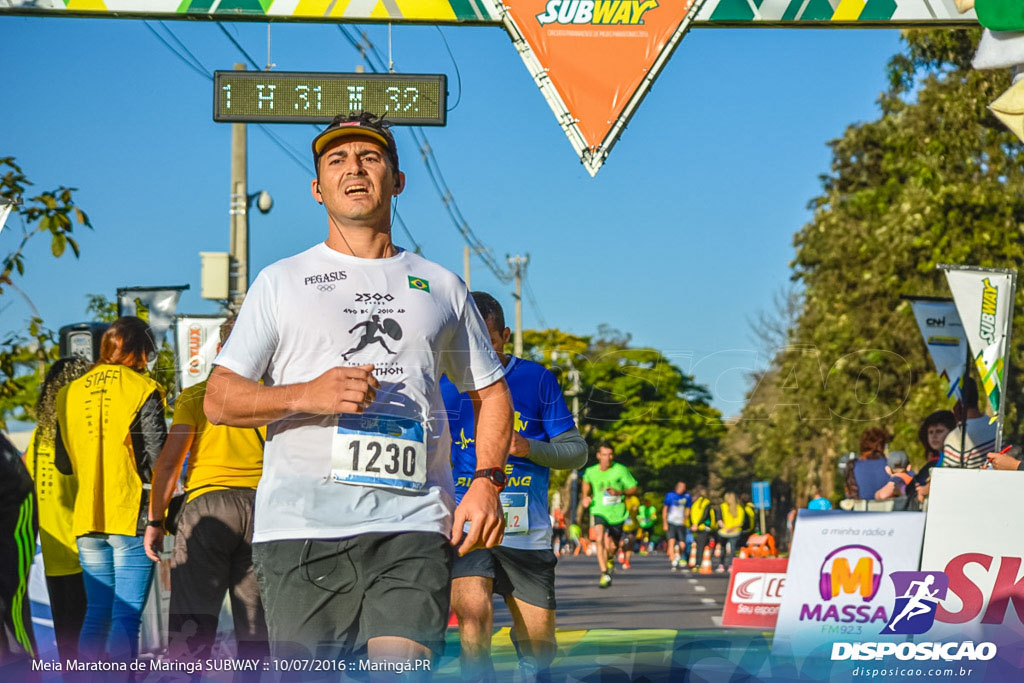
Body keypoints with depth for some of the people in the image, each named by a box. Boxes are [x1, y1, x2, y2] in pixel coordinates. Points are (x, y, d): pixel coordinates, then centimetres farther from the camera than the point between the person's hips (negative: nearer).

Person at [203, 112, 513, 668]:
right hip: (300, 523, 0)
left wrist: (487, 481, 6)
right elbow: (218, 399, 8)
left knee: (401, 669, -17)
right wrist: (306, 396, -10)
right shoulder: (280, 282, 14)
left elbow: (490, 392, 25)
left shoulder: (441, 287, 19)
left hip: (413, 523, 1)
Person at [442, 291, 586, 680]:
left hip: (527, 528, 1)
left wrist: (530, 448, -12)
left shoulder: (537, 379, 5)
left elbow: (577, 451, 6)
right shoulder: (440, 381, 5)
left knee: (538, 641, 6)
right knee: (474, 612, -27)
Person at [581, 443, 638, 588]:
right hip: (599, 511, 0)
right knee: (600, 539, -24)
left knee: (614, 545, 11)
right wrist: (586, 497, 6)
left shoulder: (620, 470, -9)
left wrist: (619, 492, -21)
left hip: (617, 512, 0)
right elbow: (586, 480, 22)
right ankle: (605, 574, -22)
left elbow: (633, 489, -4)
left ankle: (610, 557, 49)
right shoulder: (590, 472, -3)